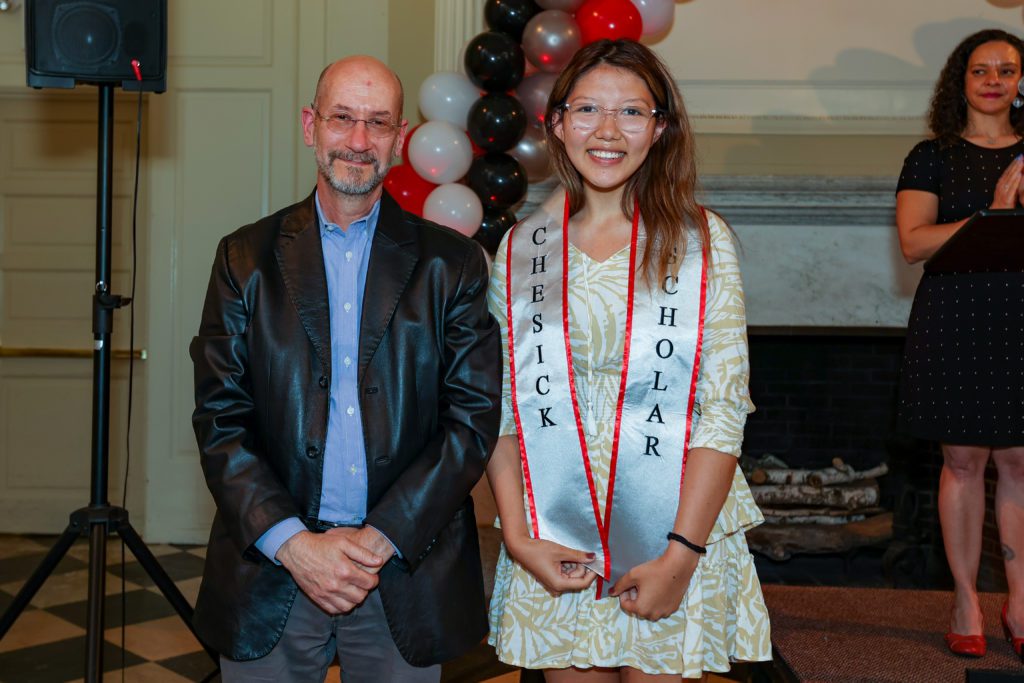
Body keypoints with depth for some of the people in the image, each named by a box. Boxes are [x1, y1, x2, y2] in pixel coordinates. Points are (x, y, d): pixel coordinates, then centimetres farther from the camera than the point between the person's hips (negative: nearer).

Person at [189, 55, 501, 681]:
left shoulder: (453, 263, 2)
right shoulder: (247, 257, 4)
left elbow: (475, 417, -3)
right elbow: (220, 419, -1)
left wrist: (381, 538, -11)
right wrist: (293, 543, -12)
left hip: (407, 576, 0)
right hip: (270, 568, 1)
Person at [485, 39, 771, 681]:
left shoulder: (702, 241, -2)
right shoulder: (520, 248, 4)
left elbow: (724, 408, -7)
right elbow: (501, 409, 3)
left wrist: (681, 555, -14)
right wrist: (518, 538, -7)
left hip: (675, 540, -1)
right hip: (552, 549, 2)